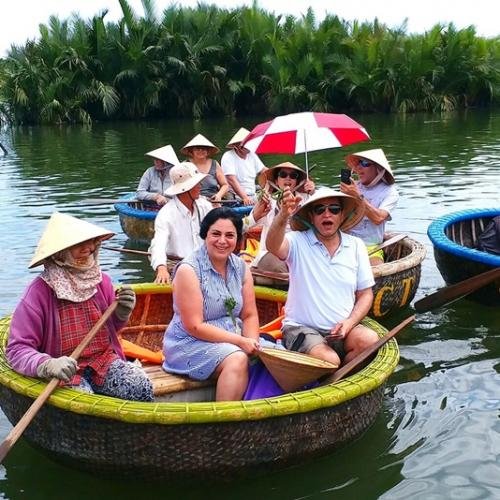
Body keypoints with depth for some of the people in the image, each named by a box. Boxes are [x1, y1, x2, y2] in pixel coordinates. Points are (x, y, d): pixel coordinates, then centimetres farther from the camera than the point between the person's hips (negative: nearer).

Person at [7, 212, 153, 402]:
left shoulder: (100, 280, 5)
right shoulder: (40, 292, -13)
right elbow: (17, 348, -15)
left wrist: (121, 313, -3)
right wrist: (48, 365, -33)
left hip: (104, 360, 5)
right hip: (65, 370, -4)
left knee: (142, 386, -22)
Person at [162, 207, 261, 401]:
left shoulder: (240, 267, 6)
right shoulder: (189, 269, -13)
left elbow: (249, 315, 7)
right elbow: (194, 327, -17)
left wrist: (252, 343, -14)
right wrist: (240, 341, -20)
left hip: (233, 340, 6)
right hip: (190, 343, -6)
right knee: (237, 359, -30)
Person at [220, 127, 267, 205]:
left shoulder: (252, 155, 14)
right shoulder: (228, 157, -8)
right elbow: (232, 180, -18)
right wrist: (244, 198, -28)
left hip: (253, 197, 7)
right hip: (236, 198, -7)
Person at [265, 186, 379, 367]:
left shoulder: (356, 246, 8)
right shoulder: (299, 241, -3)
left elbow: (365, 294, 10)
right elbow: (273, 246, -26)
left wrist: (349, 323, -7)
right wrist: (283, 216, -46)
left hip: (341, 329, 4)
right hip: (301, 328, -4)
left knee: (370, 340, -25)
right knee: (329, 360, -31)